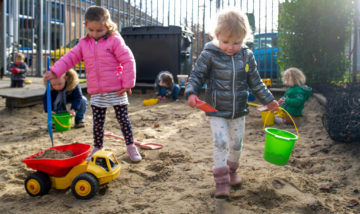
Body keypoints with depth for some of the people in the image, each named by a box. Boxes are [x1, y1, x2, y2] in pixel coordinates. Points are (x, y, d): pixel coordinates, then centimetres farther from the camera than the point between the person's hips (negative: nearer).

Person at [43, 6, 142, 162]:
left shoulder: (115, 41, -8)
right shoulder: (84, 43, 8)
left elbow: (128, 61, -11)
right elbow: (70, 58, 7)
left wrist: (127, 84, -13)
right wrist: (55, 71, -6)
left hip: (116, 91, -4)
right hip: (96, 93, 4)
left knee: (123, 119, 4)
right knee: (97, 123, 11)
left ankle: (130, 146, 18)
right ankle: (97, 148, 27)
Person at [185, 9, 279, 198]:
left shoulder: (247, 56, -2)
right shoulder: (209, 55, -13)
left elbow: (255, 82, 8)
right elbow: (196, 76, -9)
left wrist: (268, 100, 12)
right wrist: (191, 93, -27)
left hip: (239, 110, 4)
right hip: (216, 110, -4)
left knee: (236, 144, 15)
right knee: (220, 143, -10)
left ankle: (231, 171, 40)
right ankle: (221, 181, 4)